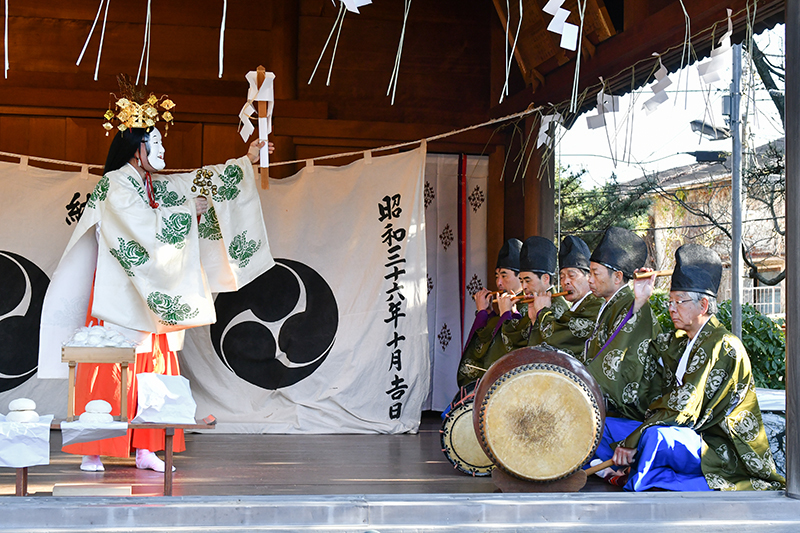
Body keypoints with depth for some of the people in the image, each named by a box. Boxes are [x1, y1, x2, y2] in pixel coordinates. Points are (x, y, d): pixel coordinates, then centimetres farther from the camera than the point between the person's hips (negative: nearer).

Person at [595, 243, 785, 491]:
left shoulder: (724, 347, -15)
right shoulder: (678, 341, 12)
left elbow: (684, 411, -21)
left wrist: (632, 441, -22)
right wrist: (640, 301, 13)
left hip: (720, 450, -9)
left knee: (655, 436, -37)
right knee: (602, 425, -2)